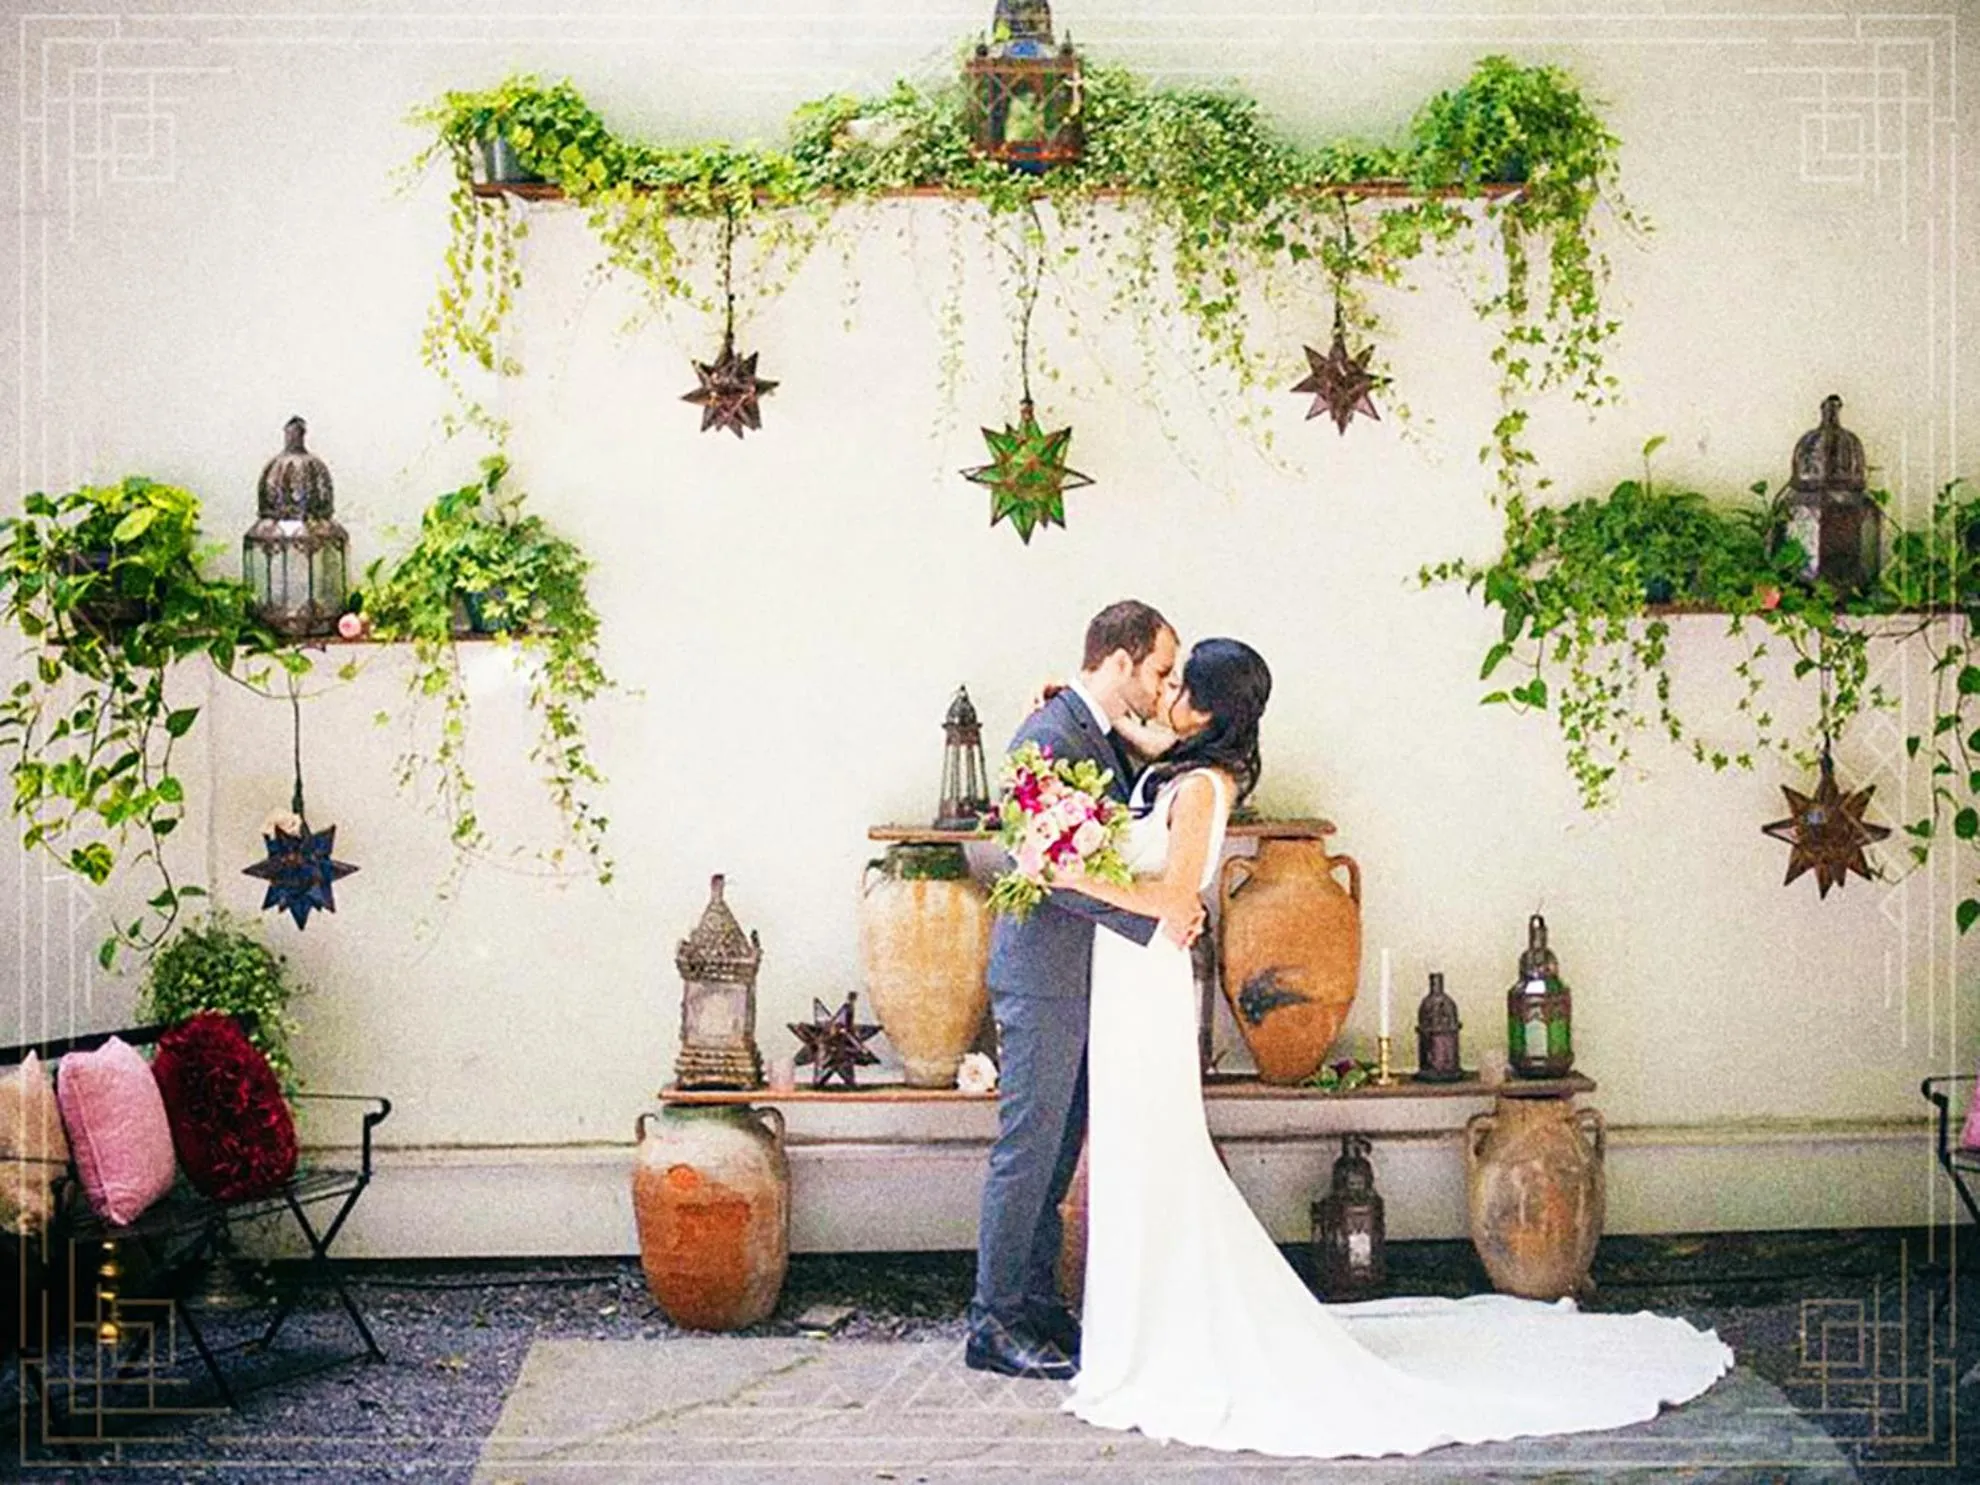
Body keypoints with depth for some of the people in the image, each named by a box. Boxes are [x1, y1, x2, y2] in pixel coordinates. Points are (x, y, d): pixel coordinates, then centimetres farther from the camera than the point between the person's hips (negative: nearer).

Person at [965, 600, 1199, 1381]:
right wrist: (1155, 920, -21)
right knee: (1028, 1149, -4)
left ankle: (1036, 1305, 21)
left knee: (1056, 1154, 13)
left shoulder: (1106, 737, 14)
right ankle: (993, 1323, 3)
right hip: (1044, 976, -9)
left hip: (1084, 979, 9)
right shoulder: (1048, 738, -17)